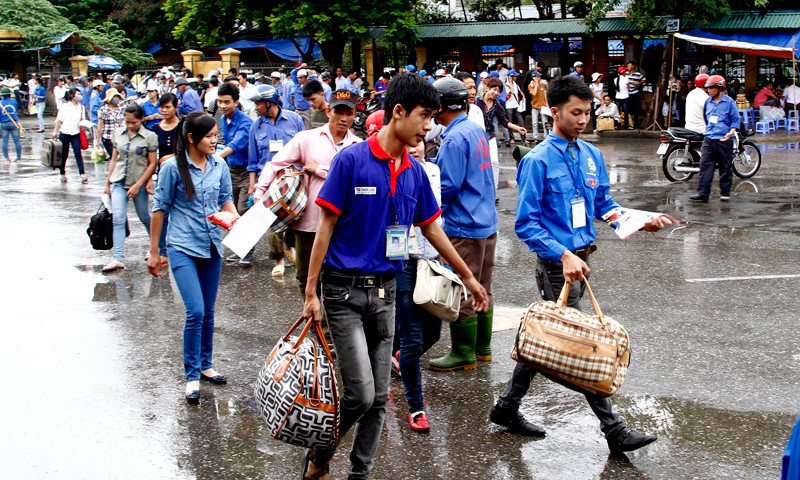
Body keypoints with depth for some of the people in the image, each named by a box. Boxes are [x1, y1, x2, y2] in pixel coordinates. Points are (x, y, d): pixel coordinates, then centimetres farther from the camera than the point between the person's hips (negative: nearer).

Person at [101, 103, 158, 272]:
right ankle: (118, 258, -11)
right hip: (119, 182, 3)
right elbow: (114, 158, 13)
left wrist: (138, 185, -12)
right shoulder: (118, 133, 5)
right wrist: (107, 182, 11)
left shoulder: (149, 137, -7)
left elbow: (152, 164, -7)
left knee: (144, 218, 11)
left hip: (139, 184, -3)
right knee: (118, 219, -9)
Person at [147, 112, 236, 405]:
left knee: (208, 312, 13)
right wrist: (153, 252, 0)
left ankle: (205, 365, 31)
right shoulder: (173, 167, -10)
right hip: (182, 247, -5)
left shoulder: (219, 165, 3)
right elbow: (160, 208, -3)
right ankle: (191, 376, 0)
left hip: (211, 247, 5)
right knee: (195, 311, -13)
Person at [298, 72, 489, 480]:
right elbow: (326, 226, -9)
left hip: (385, 291, 6)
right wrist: (311, 292, -11)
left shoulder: (414, 173, 7)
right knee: (361, 394, -10)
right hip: (344, 291, -6)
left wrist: (468, 277, 25)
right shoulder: (351, 160, -10)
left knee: (378, 398, 8)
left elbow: (431, 228, 19)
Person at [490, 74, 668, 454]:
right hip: (556, 265, -8)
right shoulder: (538, 161, -13)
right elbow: (526, 223, -14)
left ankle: (507, 407, 30)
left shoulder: (591, 155, 9)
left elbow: (603, 204, 18)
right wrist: (564, 255, -24)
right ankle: (614, 430, 0)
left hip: (581, 259, 8)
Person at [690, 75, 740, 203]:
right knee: (705, 166, -6)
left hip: (724, 141, -4)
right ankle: (703, 193, -10)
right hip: (709, 139, 4)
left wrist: (730, 132, -17)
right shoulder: (708, 101, 12)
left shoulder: (729, 102, -3)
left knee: (725, 169, 5)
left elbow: (736, 120, -3)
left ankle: (725, 192, 18)